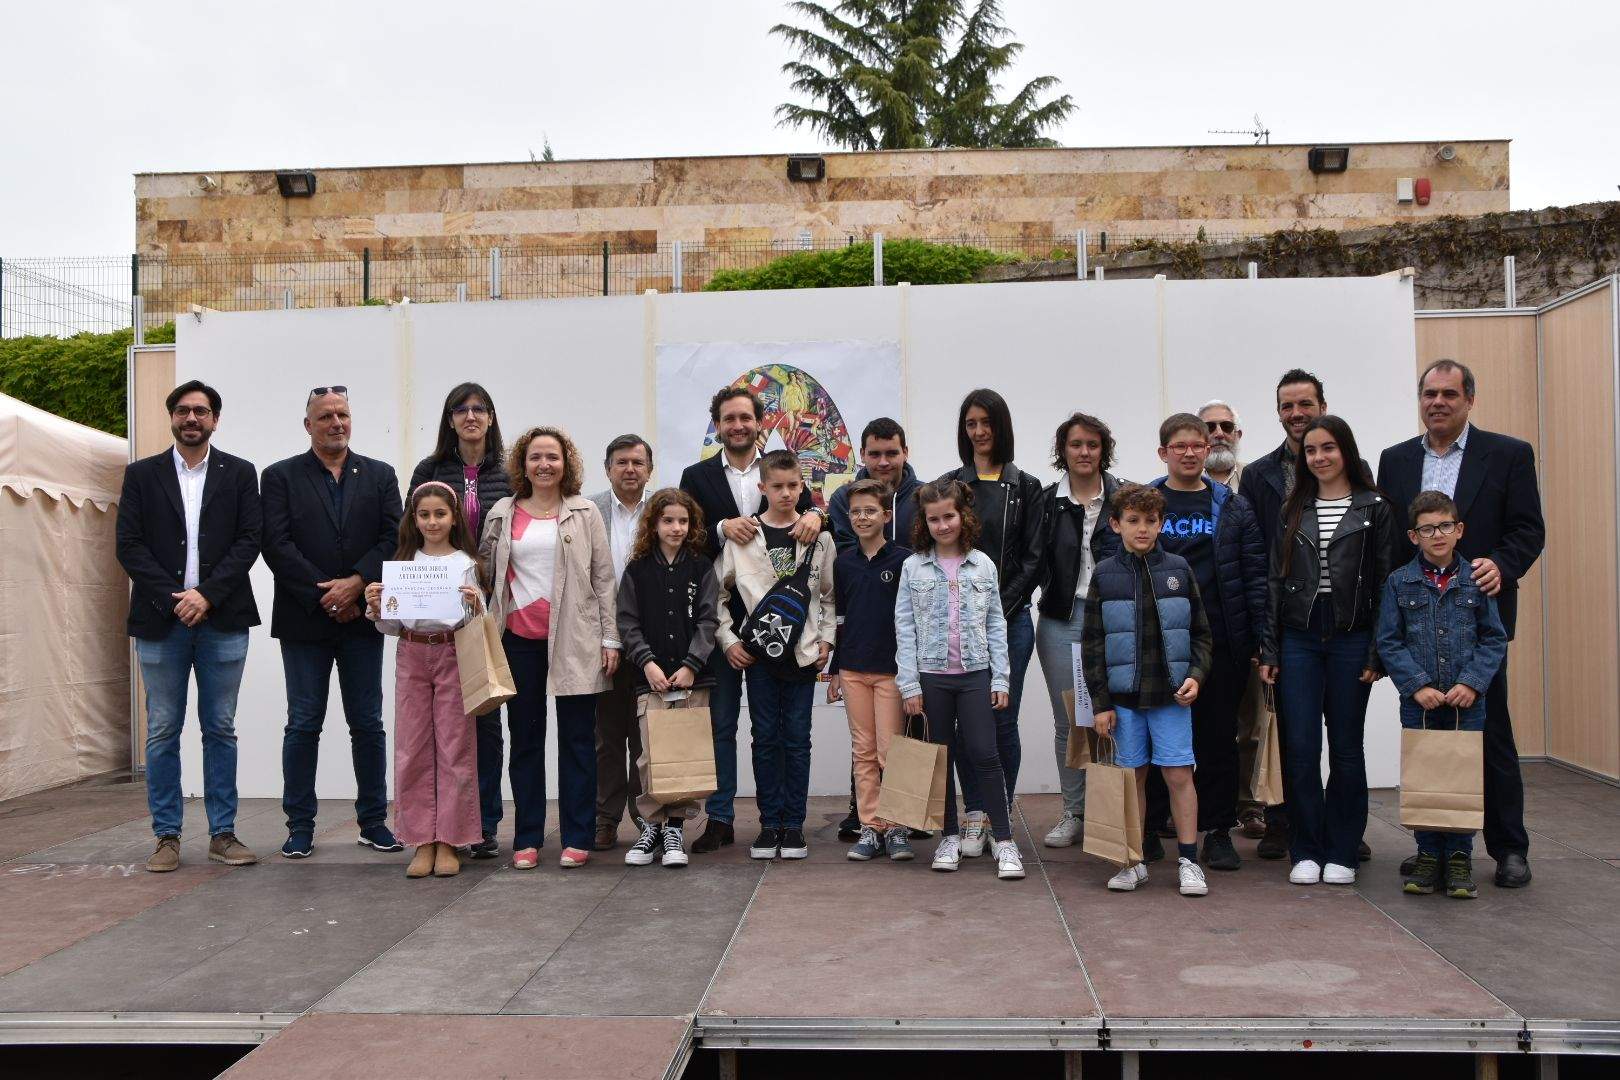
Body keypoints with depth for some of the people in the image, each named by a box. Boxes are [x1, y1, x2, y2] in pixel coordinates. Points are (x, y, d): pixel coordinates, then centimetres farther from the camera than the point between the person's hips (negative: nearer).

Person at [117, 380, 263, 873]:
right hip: (160, 620, 0)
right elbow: (129, 545, 1)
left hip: (222, 620, 0)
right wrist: (172, 599, -10)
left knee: (220, 730, 5)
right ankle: (166, 836, 13)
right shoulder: (141, 475, 8)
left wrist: (207, 594, -12)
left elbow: (249, 540, 0)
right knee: (163, 732, 4)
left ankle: (223, 833, 12)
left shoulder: (239, 474, 7)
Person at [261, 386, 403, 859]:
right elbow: (277, 545, -6)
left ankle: (373, 823, 16)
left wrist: (355, 583, -14)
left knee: (368, 725, 7)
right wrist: (324, 595, -13)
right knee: (303, 726, 4)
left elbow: (394, 537, -1)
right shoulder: (281, 476, 3)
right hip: (304, 620, -2)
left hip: (362, 617, 2)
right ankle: (300, 826, 13)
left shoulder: (380, 475, 9)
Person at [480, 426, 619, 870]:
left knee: (577, 739, 2)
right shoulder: (501, 514, 9)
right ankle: (527, 838, 16)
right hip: (520, 639, 2)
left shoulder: (585, 514, 4)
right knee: (525, 739, 7)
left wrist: (610, 637, -1)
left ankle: (577, 838, 9)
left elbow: (604, 579, 4)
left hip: (574, 639, -2)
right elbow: (485, 573, 13)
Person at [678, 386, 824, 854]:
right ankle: (719, 819, 13)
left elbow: (808, 508, 2)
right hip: (721, 616, 0)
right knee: (720, 721, 5)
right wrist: (722, 529, -20)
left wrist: (813, 514, -20)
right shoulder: (697, 477, 6)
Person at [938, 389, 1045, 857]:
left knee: (1004, 720, 0)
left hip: (1010, 617, 0)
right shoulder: (948, 484, 8)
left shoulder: (1026, 488, 7)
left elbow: (1033, 559, 2)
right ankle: (975, 817, 10)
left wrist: (999, 609, -8)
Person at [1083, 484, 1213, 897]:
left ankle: (1188, 860, 11)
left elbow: (1201, 633, 9)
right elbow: (1092, 643, 1)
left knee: (1179, 774, 0)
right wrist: (1100, 702, -2)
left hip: (1171, 693, 0)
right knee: (1132, 775, 7)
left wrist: (1196, 674, -6)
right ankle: (1134, 862, 18)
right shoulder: (1105, 575, 0)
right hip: (1124, 695, 0)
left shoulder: (1178, 570, 3)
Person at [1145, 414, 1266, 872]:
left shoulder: (1233, 507, 7)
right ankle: (1149, 827, 19)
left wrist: (1261, 639, -3)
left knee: (1218, 738, 7)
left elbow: (1254, 574, 4)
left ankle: (1217, 831, 17)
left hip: (1220, 642, 1)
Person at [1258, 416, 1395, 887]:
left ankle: (1342, 852, 16)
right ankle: (1306, 851, 11)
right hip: (1298, 639, 2)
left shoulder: (1374, 509, 2)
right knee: (1299, 748, 0)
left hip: (1350, 638, -2)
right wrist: (1268, 650, 2)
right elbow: (1275, 582, 8)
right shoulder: (1293, 511, 10)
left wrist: (1378, 653, -7)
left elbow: (1384, 583, -1)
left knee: (1346, 747, 5)